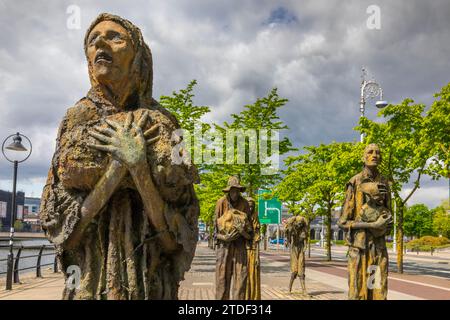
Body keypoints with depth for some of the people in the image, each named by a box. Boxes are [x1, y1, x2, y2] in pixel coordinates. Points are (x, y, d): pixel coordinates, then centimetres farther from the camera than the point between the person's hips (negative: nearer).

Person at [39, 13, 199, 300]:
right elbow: (55, 217, -6)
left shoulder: (161, 124, -4)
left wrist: (138, 166, -21)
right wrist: (118, 167, -17)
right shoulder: (76, 120, 1)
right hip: (88, 281, 1)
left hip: (149, 282, -1)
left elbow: (179, 231, -8)